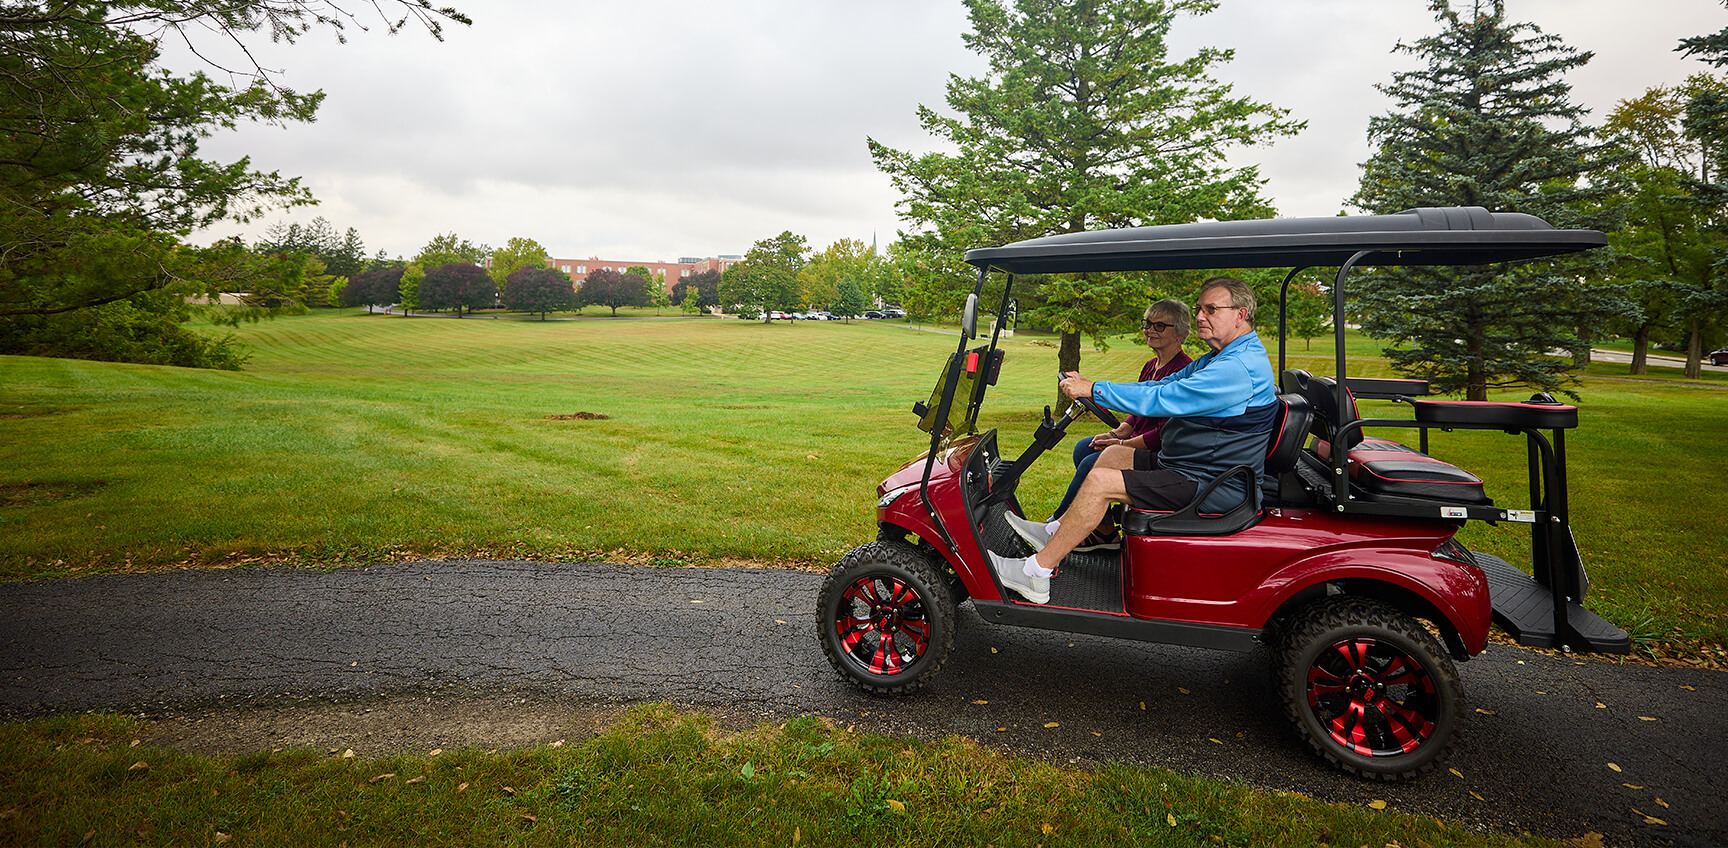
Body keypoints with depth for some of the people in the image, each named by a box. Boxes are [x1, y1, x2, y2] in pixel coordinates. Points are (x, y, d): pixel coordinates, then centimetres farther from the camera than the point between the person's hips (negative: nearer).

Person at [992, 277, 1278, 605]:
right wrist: (1088, 386, 2)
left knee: (1100, 481, -18)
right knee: (1113, 454, 16)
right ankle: (1057, 532, 16)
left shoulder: (1239, 367, -22)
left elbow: (1161, 399, -27)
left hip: (1213, 489, -11)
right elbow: (1162, 386, 12)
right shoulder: (1218, 358, 13)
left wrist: (1093, 390, -20)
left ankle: (1035, 572, -12)